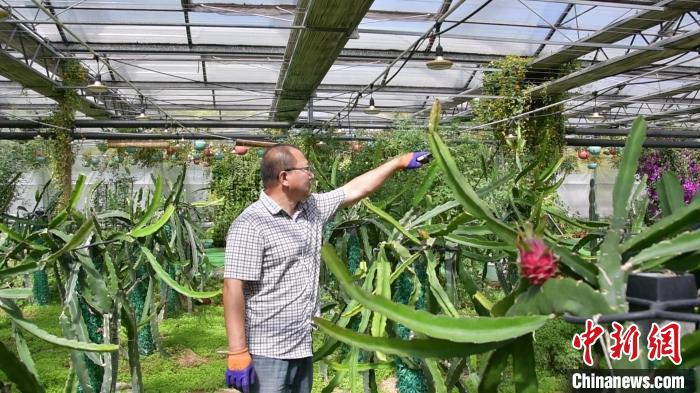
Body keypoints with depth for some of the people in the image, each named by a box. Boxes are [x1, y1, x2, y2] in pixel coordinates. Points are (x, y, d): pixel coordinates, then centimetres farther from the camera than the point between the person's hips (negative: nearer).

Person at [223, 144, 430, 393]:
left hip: (303, 347, 8)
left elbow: (356, 190, 18)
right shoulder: (251, 225, -16)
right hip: (268, 353, -8)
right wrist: (237, 352, -23)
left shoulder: (311, 209, 9)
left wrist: (399, 162, 20)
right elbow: (233, 288, -20)